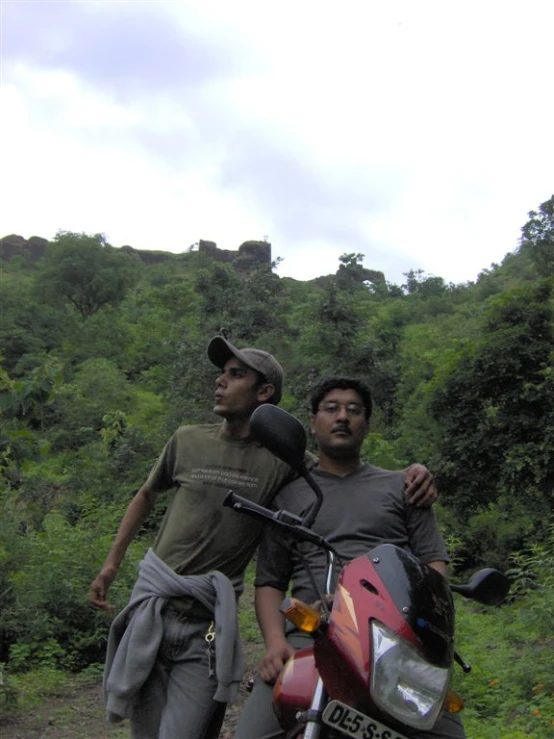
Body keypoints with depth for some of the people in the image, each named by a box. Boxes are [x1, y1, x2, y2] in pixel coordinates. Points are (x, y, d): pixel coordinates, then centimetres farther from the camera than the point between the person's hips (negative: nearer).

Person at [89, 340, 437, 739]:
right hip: (151, 603, 3)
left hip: (207, 624, -3)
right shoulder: (188, 440, 2)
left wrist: (412, 471, -21)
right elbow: (147, 496, 18)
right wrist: (112, 563, 16)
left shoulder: (284, 459, -5)